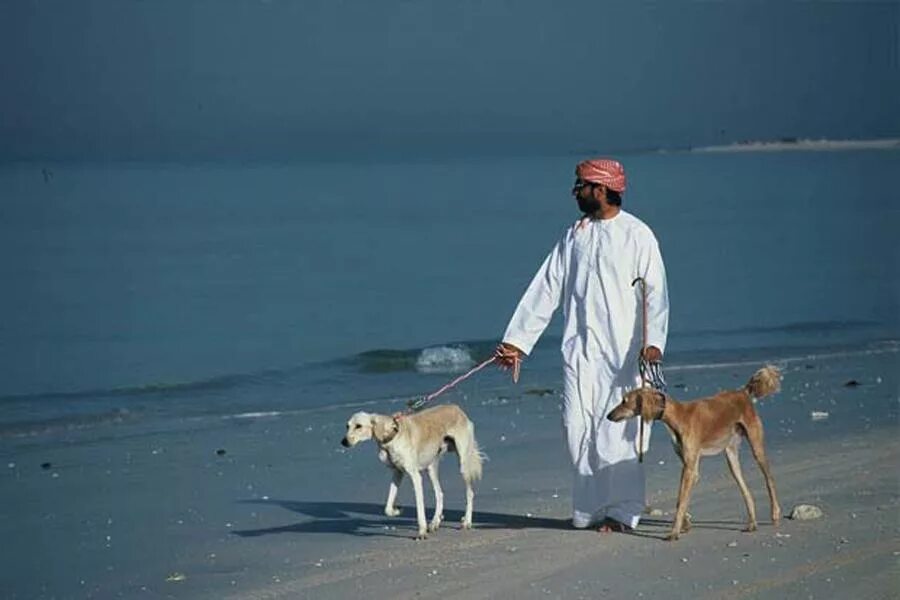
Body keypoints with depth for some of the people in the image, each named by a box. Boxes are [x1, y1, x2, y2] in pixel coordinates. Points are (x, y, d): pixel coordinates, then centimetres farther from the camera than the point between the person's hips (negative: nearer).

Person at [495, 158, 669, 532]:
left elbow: (655, 293, -12)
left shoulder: (637, 235, -3)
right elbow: (545, 290, 14)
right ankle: (589, 510, 9)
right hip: (579, 348, 5)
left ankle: (621, 511, -1)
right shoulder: (574, 237, 13)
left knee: (618, 429, -7)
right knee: (578, 428, 0)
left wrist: (653, 341, -27)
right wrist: (516, 341, 9)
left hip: (622, 348, -5)